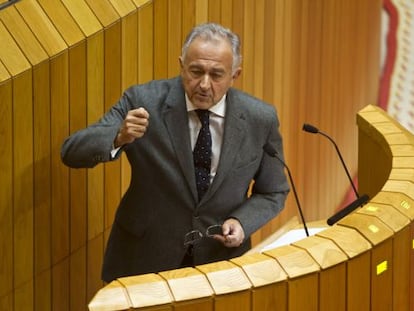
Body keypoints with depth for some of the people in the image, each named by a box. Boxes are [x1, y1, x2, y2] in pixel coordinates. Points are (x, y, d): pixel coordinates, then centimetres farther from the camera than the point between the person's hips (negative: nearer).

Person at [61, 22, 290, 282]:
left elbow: (273, 193, 5)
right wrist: (119, 137, -33)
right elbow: (72, 152, -14)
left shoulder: (261, 119, -8)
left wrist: (242, 222, -14)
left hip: (222, 259, 1)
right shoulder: (143, 100, -12)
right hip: (144, 258, -1)